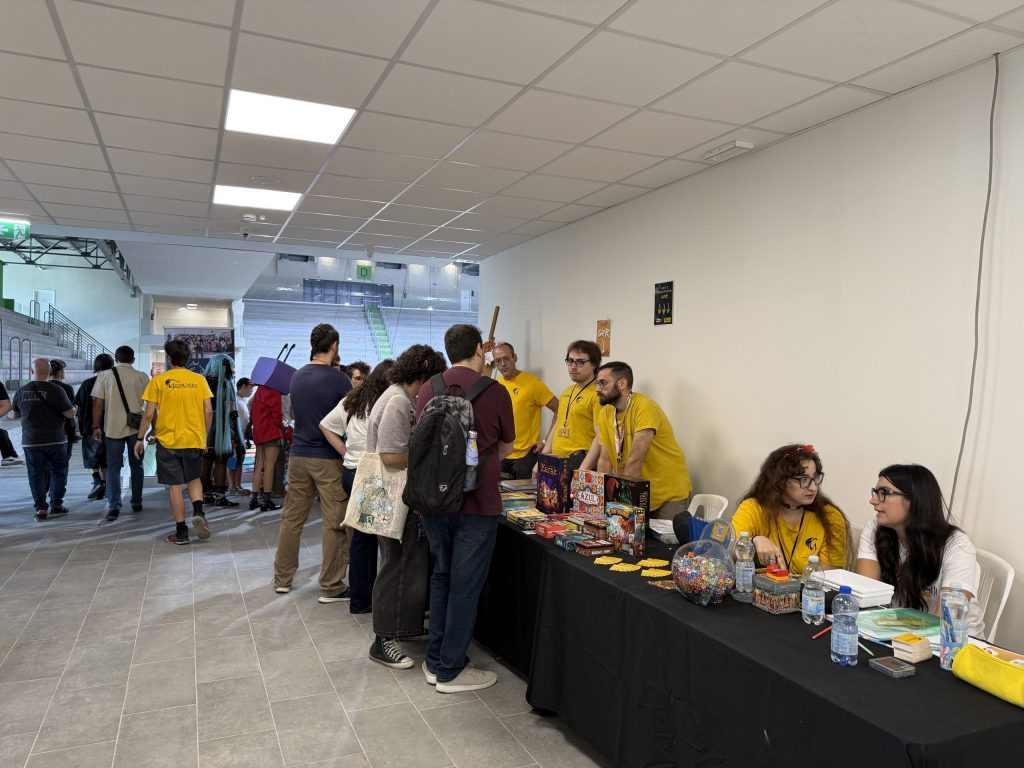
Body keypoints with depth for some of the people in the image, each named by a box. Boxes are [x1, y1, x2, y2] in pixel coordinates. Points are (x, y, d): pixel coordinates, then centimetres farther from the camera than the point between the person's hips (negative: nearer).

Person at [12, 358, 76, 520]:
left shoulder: (22, 391, 1)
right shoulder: (56, 390, -12)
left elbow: (16, 413, 17)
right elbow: (70, 414, -12)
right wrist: (74, 409, 10)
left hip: (31, 441, 3)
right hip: (56, 440, -2)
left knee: (36, 475, 8)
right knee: (58, 472, 11)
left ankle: (40, 509, 7)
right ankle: (56, 505, 12)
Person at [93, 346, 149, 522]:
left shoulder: (104, 376, -1)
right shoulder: (142, 377, 0)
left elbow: (98, 404, -3)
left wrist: (96, 427, 6)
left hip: (112, 428, -1)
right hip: (136, 428, 1)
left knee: (113, 467, 7)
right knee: (136, 466, 15)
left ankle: (114, 506, -4)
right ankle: (136, 503, 22)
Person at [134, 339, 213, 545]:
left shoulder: (159, 380, -4)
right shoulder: (199, 380, 1)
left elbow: (149, 414, -5)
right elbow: (208, 411, -2)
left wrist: (140, 438, 6)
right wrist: (204, 436, 11)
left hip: (168, 441, -2)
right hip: (194, 439, 2)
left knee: (174, 486, 5)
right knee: (194, 479, 20)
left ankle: (181, 532, 9)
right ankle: (198, 513, -4)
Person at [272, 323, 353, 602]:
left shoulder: (296, 377, 7)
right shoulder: (338, 380, -13)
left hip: (299, 455, 6)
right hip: (329, 459, -6)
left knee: (292, 518, 15)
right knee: (335, 524, 1)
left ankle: (282, 578, 25)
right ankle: (331, 587, 6)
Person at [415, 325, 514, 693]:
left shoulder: (428, 389, 2)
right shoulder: (495, 392, -8)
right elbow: (506, 448, 7)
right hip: (476, 502, -4)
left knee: (441, 577, 19)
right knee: (465, 585, 6)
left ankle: (435, 661, 28)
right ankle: (450, 670, 16)